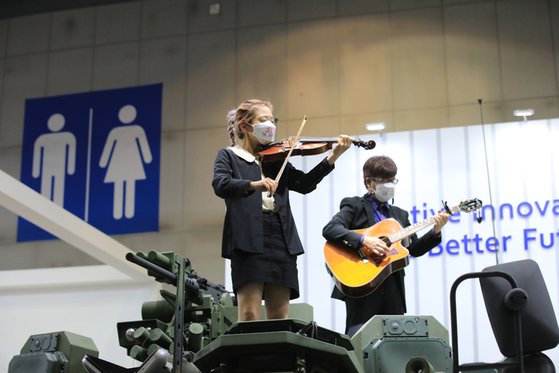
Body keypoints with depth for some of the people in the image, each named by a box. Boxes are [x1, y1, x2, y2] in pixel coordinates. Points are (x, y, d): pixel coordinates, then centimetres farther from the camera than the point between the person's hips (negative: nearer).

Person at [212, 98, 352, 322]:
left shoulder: (276, 159, 23)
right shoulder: (228, 156, 12)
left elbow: (304, 184, 9)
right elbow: (221, 185, -9)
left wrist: (332, 157, -4)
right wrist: (254, 184, -28)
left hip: (282, 241, 5)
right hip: (248, 239, -5)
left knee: (279, 317, 1)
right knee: (249, 316, -13)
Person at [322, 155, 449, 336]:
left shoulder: (400, 214, 20)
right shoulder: (355, 206, 2)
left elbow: (415, 248, 16)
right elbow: (329, 229, -14)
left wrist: (436, 231, 0)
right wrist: (363, 240, -26)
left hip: (393, 288, 6)